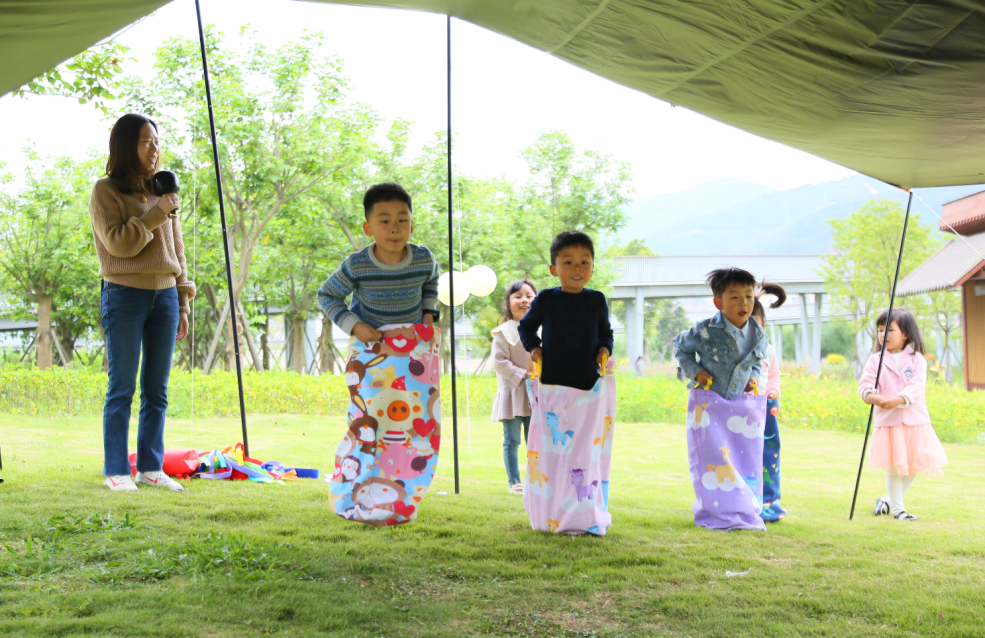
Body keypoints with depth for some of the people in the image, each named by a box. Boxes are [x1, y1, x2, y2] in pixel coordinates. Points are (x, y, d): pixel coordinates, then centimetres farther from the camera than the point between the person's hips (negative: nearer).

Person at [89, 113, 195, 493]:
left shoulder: (162, 191, 15)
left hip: (165, 296, 5)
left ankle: (151, 468, 13)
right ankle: (116, 471, 3)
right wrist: (155, 214, -14)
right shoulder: (106, 191, 0)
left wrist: (183, 304, 12)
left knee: (157, 389, 6)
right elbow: (117, 242, -12)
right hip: (124, 295, -5)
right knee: (122, 388, -3)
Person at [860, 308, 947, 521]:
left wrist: (899, 399, -28)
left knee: (914, 466, 7)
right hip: (887, 420, -1)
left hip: (914, 420, 1)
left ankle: (888, 500, 26)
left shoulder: (917, 359, 3)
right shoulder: (876, 360, 4)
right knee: (894, 466, -1)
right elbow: (865, 385, -6)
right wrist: (874, 398, -29)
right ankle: (897, 507, 15)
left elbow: (917, 386, -11)